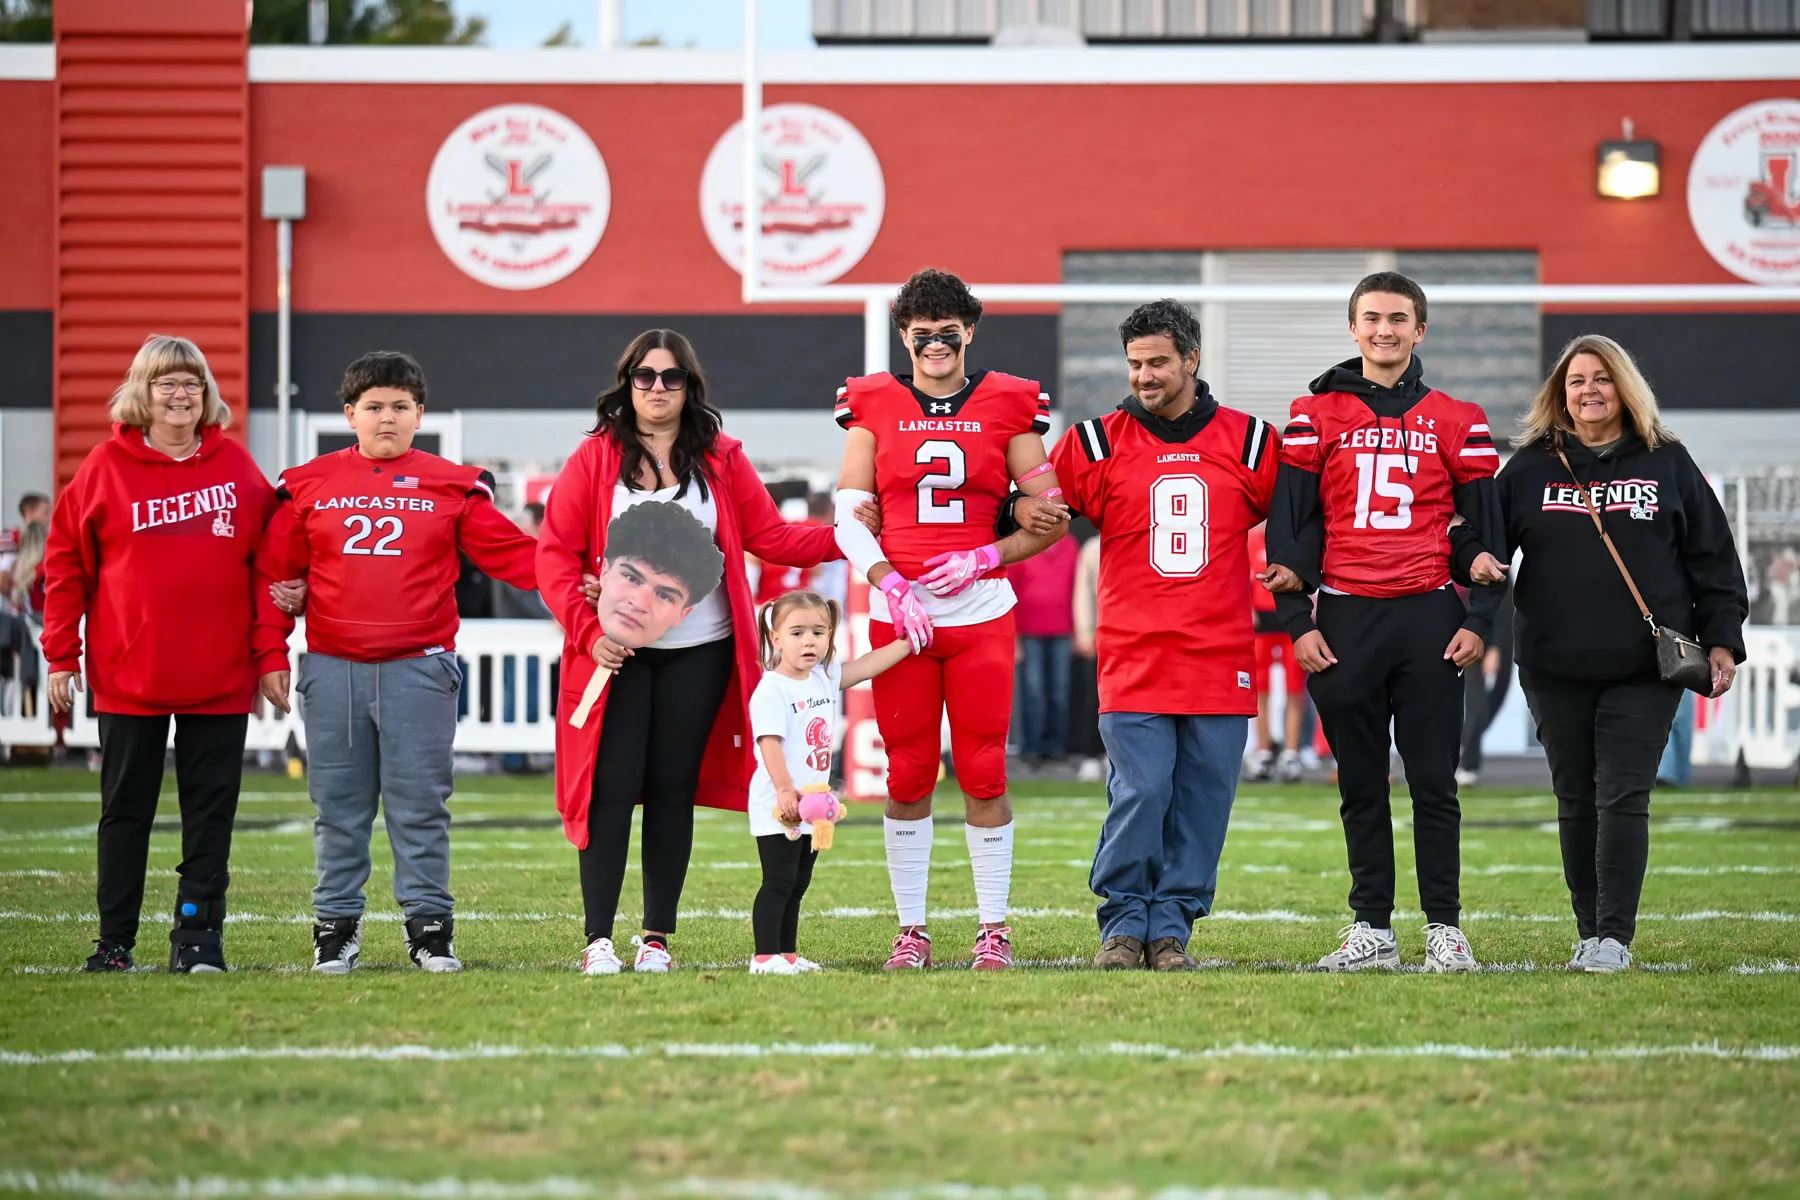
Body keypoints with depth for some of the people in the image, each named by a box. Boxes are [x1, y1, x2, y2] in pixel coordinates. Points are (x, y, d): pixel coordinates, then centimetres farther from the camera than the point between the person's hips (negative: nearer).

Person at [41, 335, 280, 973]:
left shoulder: (236, 465, 4)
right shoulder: (108, 465, 0)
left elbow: (267, 559, 7)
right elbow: (66, 560, 2)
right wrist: (61, 653, -3)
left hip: (219, 678, 1)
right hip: (129, 676, -1)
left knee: (211, 811, 2)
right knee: (125, 809, 7)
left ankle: (198, 936, 7)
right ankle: (114, 940, 14)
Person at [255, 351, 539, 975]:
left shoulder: (452, 486, 6)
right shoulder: (309, 485, 8)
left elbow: (511, 551, 4)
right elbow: (274, 573, 9)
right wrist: (271, 655, 4)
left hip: (419, 670, -1)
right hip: (332, 671, 1)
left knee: (421, 805, 1)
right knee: (339, 808, 6)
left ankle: (430, 926, 7)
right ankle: (336, 928, 12)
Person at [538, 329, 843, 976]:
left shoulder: (722, 460, 8)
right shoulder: (595, 458, 2)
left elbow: (770, 536, 8)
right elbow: (556, 554, -1)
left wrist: (846, 536, -5)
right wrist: (588, 630, -11)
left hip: (700, 652, 2)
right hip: (618, 652, -2)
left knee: (673, 789, 5)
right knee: (613, 787, -7)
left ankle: (658, 938, 10)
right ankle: (598, 940, -6)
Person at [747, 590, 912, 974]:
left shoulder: (824, 679, 10)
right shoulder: (771, 690, -15)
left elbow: (866, 667, 18)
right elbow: (769, 743, -23)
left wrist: (908, 641, 15)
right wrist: (785, 790, -31)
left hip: (813, 807, 8)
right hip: (778, 809, -8)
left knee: (797, 885, 12)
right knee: (779, 882, -8)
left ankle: (788, 955, 18)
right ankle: (765, 957, -6)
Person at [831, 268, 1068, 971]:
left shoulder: (1005, 408, 6)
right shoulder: (875, 408, 7)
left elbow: (1050, 518, 6)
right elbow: (850, 516, 4)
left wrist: (984, 558, -7)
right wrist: (890, 583, -10)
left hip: (981, 614, -1)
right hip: (899, 616, 1)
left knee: (984, 775, -2)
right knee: (907, 776, 2)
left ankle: (994, 929, 6)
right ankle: (911, 930, 8)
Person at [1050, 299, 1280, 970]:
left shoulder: (1248, 442, 7)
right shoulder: (1098, 444, 4)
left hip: (1220, 659, 1)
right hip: (1133, 658, -1)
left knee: (1202, 804, 2)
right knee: (1139, 794, -9)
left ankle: (1171, 927, 11)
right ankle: (1125, 923, 4)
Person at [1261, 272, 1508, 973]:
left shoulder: (1455, 422, 8)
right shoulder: (1316, 417, 7)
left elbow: (1486, 528, 8)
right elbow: (1289, 526, 5)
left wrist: (1479, 621, -2)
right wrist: (1297, 621, -2)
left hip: (1429, 618, 0)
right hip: (1346, 619, 1)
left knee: (1434, 782, 0)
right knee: (1361, 785, 5)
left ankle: (1444, 928, 5)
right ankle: (1372, 930, 10)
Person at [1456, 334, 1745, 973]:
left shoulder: (1666, 463, 7)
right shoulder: (1531, 466, 9)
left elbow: (1712, 557, 9)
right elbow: (1482, 530, 9)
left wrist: (1721, 639, 3)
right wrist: (1477, 556, -15)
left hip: (1645, 668, -2)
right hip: (1555, 668, 2)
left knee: (1623, 799, -8)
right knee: (1576, 801, 7)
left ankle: (1615, 936, -8)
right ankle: (1589, 933, 15)